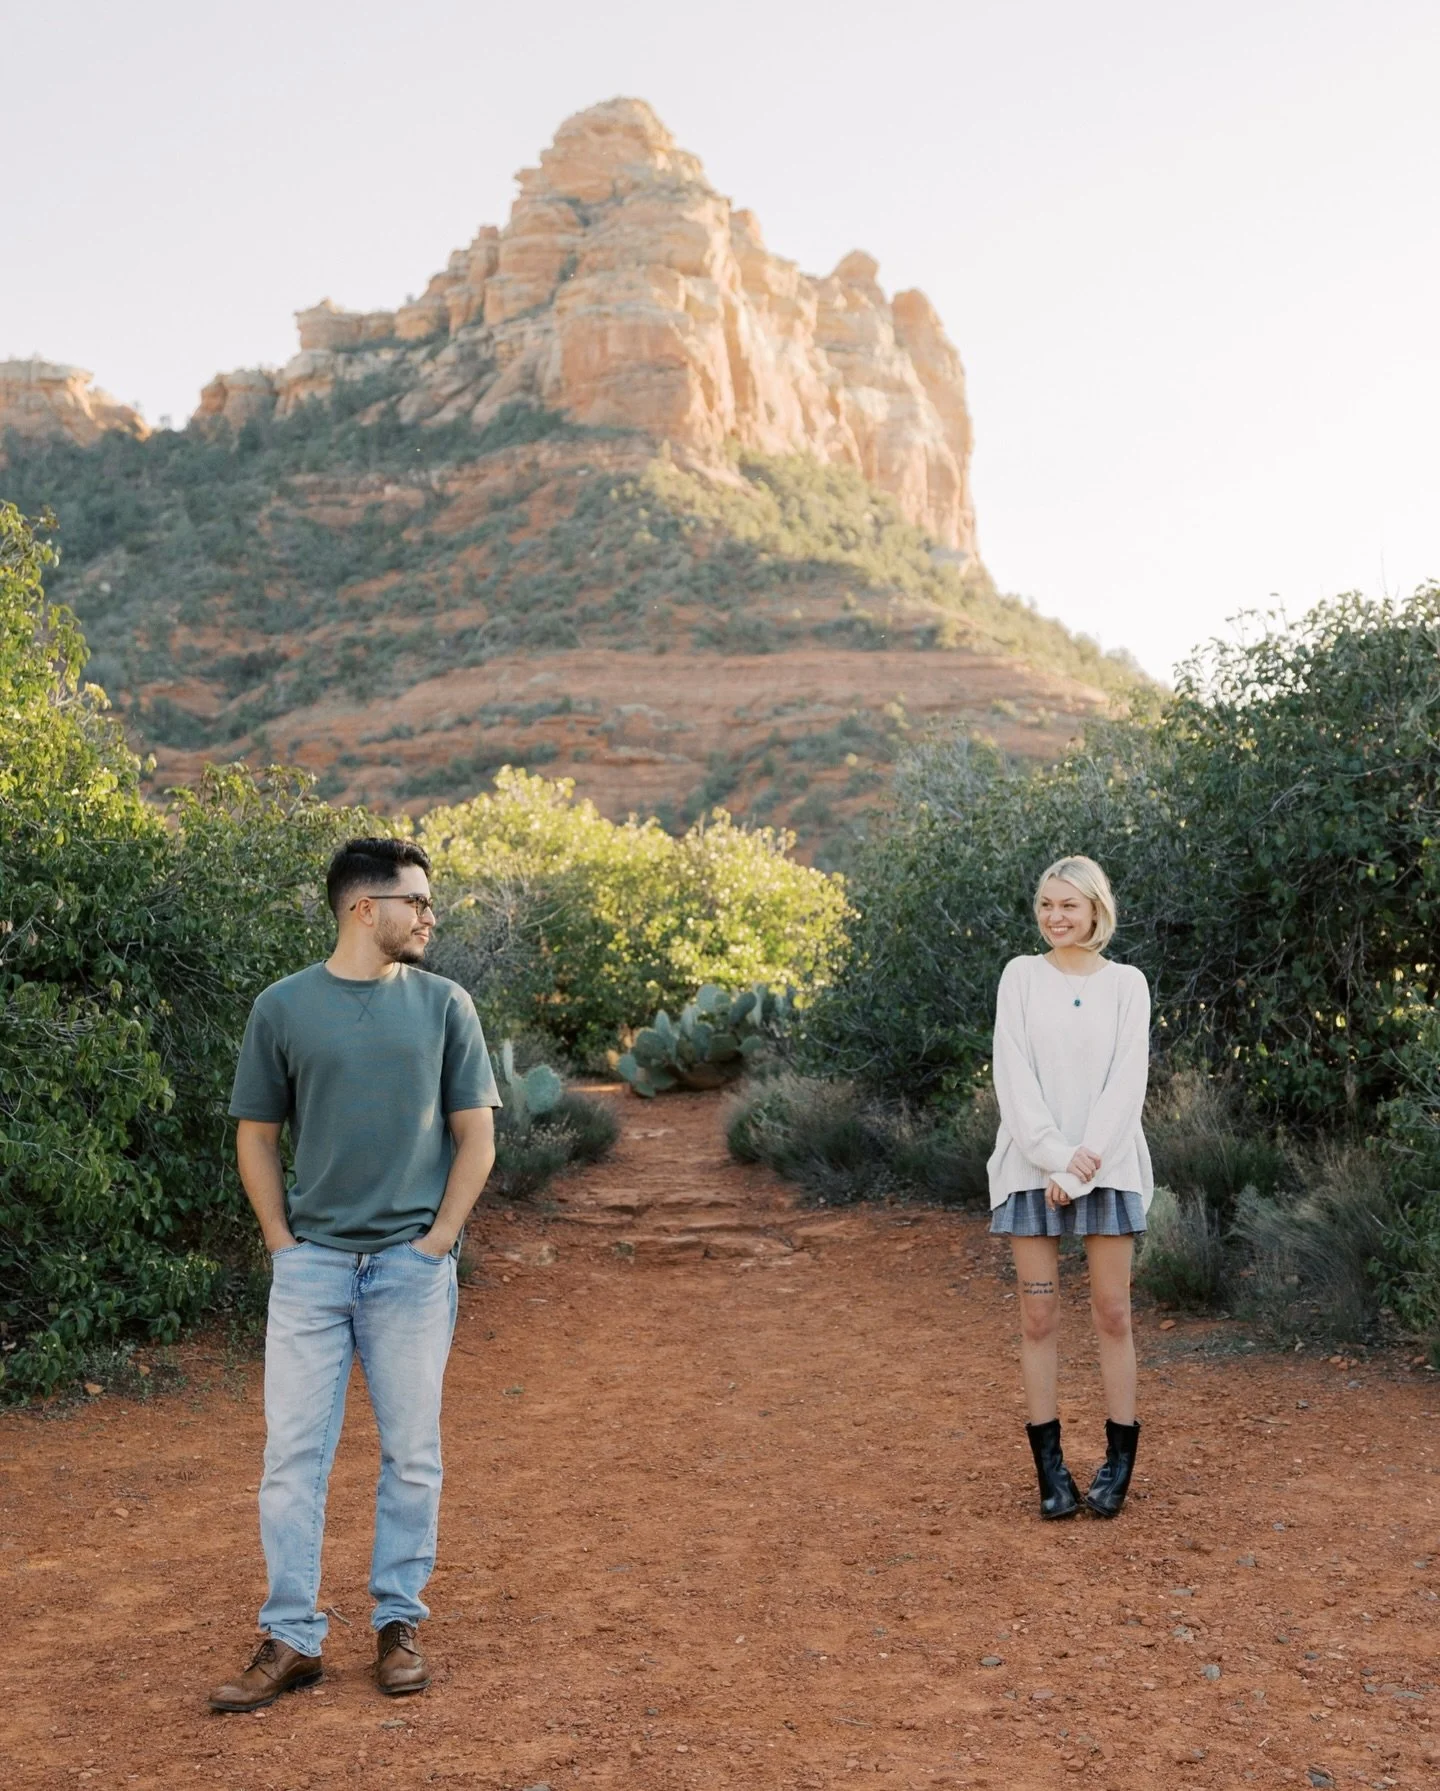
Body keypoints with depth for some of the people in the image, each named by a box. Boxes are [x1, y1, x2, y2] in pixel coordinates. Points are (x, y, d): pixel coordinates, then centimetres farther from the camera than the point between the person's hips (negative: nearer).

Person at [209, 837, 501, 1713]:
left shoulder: (443, 1004, 3)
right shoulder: (284, 1007, 2)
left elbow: (476, 1135, 5)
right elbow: (257, 1136, 8)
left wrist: (438, 1239, -3)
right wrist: (283, 1243, 0)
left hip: (411, 1265, 0)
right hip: (311, 1263, 0)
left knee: (412, 1453, 6)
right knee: (293, 1452, 1)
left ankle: (399, 1624, 20)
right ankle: (292, 1639, 10)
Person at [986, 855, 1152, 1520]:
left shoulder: (1127, 983, 3)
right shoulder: (1021, 976, 3)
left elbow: (1128, 1080, -4)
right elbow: (1012, 1074, -5)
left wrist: (1085, 1161, -14)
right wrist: (1054, 1158, -14)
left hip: (1108, 1165, 0)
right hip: (1031, 1165, 0)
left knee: (1112, 1315, 4)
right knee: (1038, 1317, 3)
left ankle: (1119, 1462, 14)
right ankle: (1050, 1470, 10)